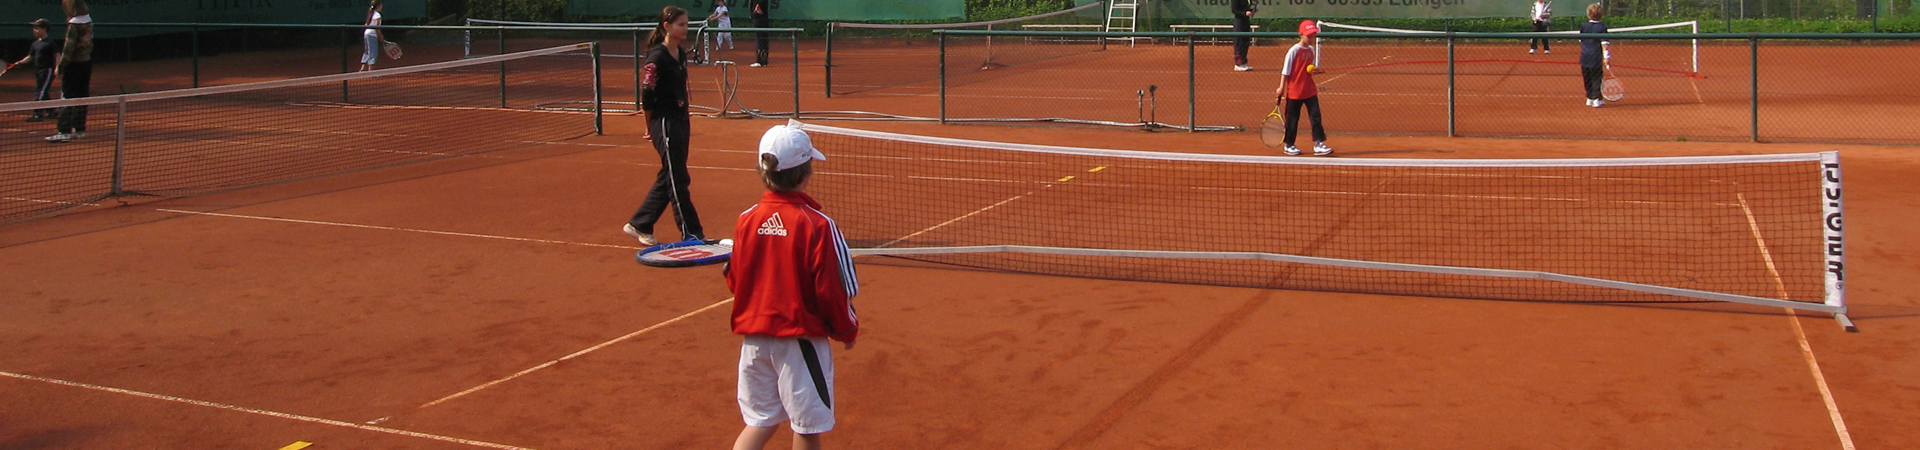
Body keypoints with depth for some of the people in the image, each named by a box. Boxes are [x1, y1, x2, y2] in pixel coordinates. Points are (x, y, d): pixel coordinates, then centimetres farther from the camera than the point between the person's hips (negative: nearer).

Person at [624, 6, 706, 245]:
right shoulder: (657, 57, -16)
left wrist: (685, 122, 17)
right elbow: (647, 95, -14)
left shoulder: (681, 53, 10)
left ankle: (639, 224, 25)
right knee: (678, 180, -3)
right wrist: (651, 127, -5)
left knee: (668, 178, 13)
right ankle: (690, 233, 3)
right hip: (664, 124, -9)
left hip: (680, 122, 9)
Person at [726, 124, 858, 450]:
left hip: (754, 338, 4)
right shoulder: (817, 225, -16)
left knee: (760, 421, 17)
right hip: (801, 338, -4)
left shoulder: (746, 221, -3)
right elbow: (833, 291, -12)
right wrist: (848, 330, 5)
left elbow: (734, 282, 7)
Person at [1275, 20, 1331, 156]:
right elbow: (1286, 71, -9)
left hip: (1310, 91, 5)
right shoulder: (1294, 51, -11)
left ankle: (1318, 144, 0)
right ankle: (1289, 145, 17)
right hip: (1294, 92, -5)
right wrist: (1281, 88, -11)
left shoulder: (1312, 50, 7)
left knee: (1316, 116, -2)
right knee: (1292, 119, 5)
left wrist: (1316, 70, -6)